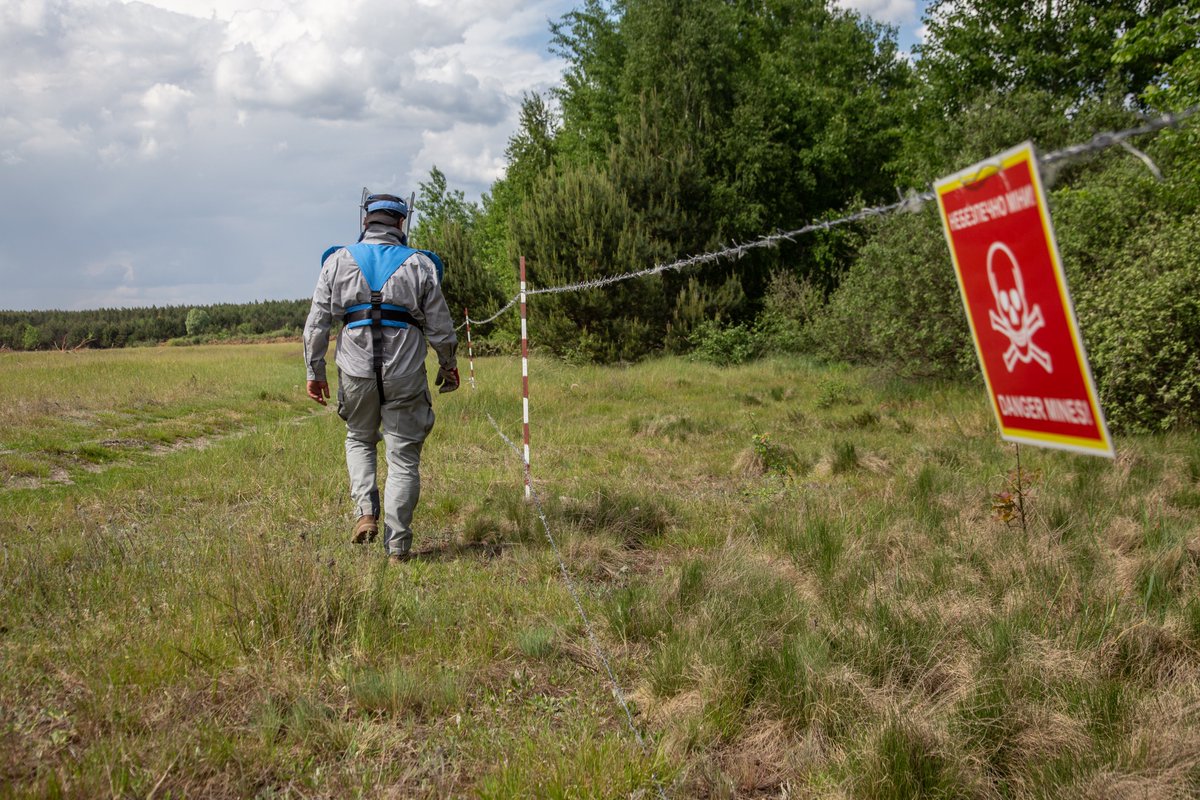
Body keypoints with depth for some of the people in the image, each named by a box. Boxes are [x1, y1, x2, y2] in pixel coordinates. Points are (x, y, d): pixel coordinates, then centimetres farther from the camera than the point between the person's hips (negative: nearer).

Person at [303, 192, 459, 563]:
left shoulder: (338, 261, 7)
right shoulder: (420, 264, 3)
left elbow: (317, 323, 4)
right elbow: (439, 326, 4)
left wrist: (315, 372, 12)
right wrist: (448, 366, 19)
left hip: (357, 369, 1)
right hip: (405, 373, -1)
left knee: (359, 439, 24)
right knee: (404, 457, 6)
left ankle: (366, 511, 5)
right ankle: (397, 545, 6)